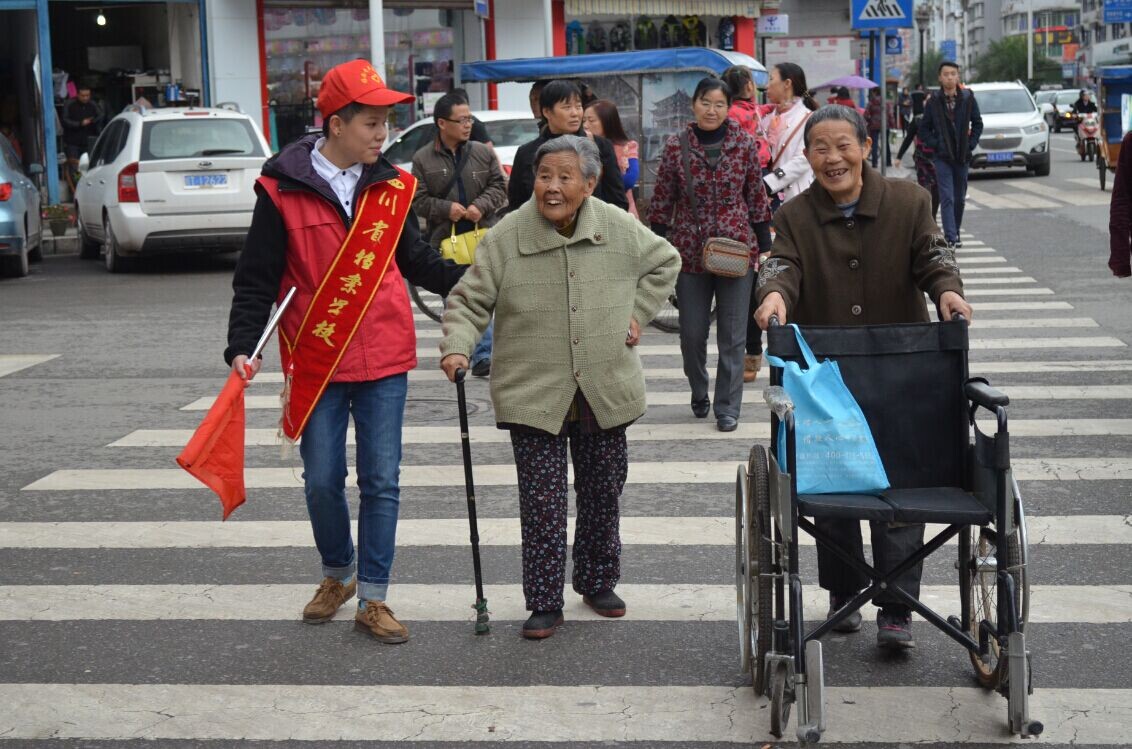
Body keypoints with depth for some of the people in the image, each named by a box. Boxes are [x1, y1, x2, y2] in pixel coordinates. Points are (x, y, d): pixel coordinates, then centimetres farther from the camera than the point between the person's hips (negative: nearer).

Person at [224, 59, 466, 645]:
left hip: (384, 359, 2)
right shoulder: (282, 191, -7)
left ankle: (372, 599, 13)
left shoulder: (391, 186, 4)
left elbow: (417, 263, 14)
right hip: (316, 361, -2)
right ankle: (338, 574, 33)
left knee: (381, 481, 3)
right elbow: (256, 279, -4)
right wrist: (242, 347, -12)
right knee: (322, 481, 8)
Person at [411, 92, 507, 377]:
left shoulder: (483, 153, 6)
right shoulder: (423, 159, 0)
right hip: (445, 239, 0)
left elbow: (498, 186, 8)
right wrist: (446, 208, -16)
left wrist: (481, 206, -10)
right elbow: (418, 200, -1)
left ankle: (483, 355, -5)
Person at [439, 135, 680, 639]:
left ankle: (598, 582, 36)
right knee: (542, 502, -2)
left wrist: (638, 313, 7)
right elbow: (470, 300, -6)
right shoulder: (506, 237, -10)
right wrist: (457, 346, -22)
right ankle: (544, 604, 11)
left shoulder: (619, 229, -3)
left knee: (603, 492, 16)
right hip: (533, 395, -3)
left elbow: (665, 262, 16)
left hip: (605, 393, 3)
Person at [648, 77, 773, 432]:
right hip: (690, 252, 0)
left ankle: (727, 407, 12)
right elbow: (662, 203, 4)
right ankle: (699, 393, 34)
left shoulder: (744, 144, 1)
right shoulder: (676, 147, 0)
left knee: (732, 335, 2)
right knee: (692, 334, 8)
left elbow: (756, 196, 7)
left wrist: (764, 246, 6)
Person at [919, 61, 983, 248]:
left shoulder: (968, 99, 2)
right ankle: (951, 238, -16)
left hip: (962, 156, 2)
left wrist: (971, 144, 1)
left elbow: (977, 124, 12)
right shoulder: (933, 102, -2)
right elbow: (923, 129, 5)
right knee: (947, 198, -11)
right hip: (942, 157, -2)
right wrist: (935, 145, -7)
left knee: (960, 198, 11)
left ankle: (955, 231, 25)